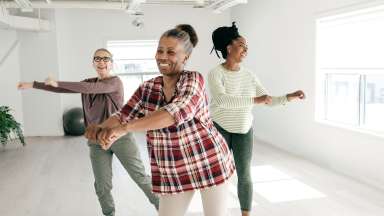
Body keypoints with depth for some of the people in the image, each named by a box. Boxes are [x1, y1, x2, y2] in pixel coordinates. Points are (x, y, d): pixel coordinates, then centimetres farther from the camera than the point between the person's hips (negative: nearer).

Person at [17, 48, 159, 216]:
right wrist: (33, 84, 17)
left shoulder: (115, 82, -10)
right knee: (102, 186, 6)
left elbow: (89, 88, -23)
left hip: (120, 137, -5)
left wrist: (58, 82, -16)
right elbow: (63, 89, 15)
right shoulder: (89, 82, 9)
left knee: (140, 176, 0)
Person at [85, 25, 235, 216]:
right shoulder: (147, 89, 0)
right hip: (173, 172, 4)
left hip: (209, 162, -3)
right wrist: (102, 127, -23)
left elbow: (178, 112, -33)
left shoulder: (193, 80, -15)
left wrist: (125, 128, -40)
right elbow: (123, 117, 1)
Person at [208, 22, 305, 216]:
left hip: (243, 130, 4)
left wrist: (289, 97, -14)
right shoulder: (215, 73, -16)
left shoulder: (248, 74, 0)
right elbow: (222, 100, -33)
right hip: (219, 129, -4)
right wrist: (254, 100, -35)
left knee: (245, 176, 5)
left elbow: (268, 100, 2)